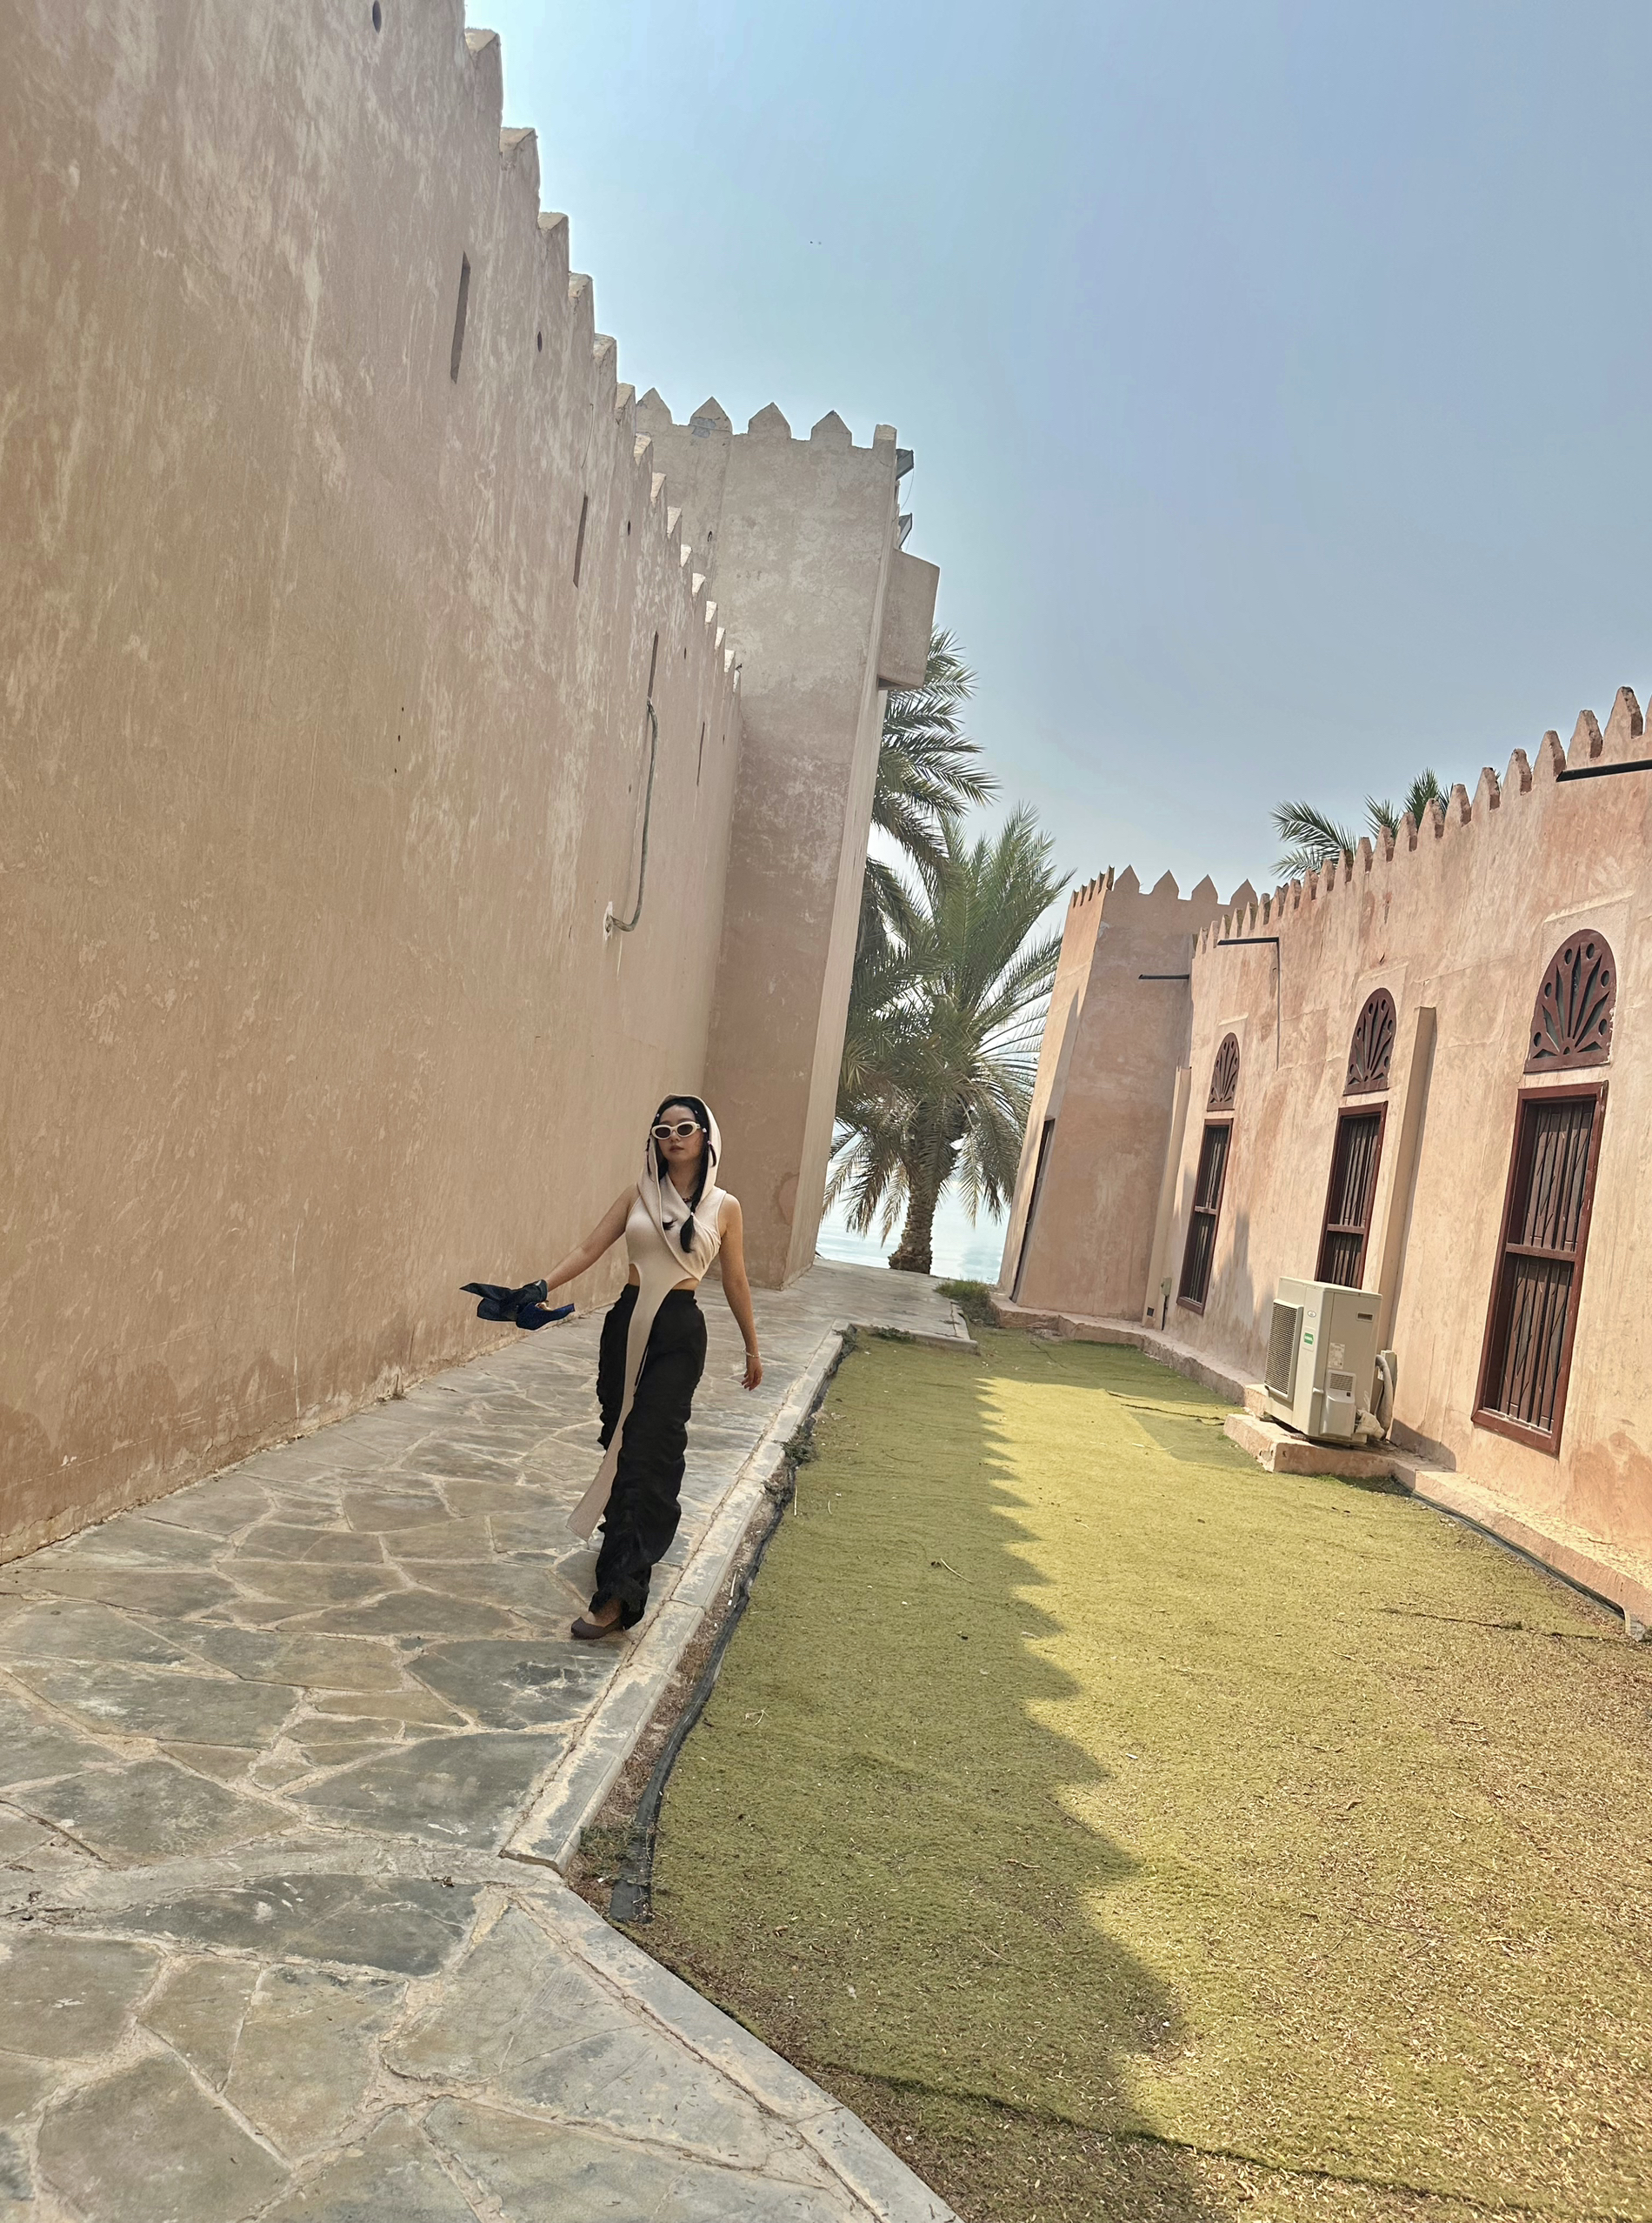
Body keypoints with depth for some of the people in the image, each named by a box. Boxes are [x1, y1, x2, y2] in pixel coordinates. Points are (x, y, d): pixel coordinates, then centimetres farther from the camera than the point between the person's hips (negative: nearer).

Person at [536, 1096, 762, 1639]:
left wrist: (752, 1347, 15)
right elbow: (588, 1251, 1)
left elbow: (735, 1282, 9)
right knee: (620, 1439, 10)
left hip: (679, 1334, -4)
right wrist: (541, 1288, -14)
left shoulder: (723, 1206, 1)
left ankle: (618, 1594, -13)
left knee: (647, 1450, -11)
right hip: (626, 1325, 4)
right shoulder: (638, 1197, 7)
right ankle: (647, 1536, 34)